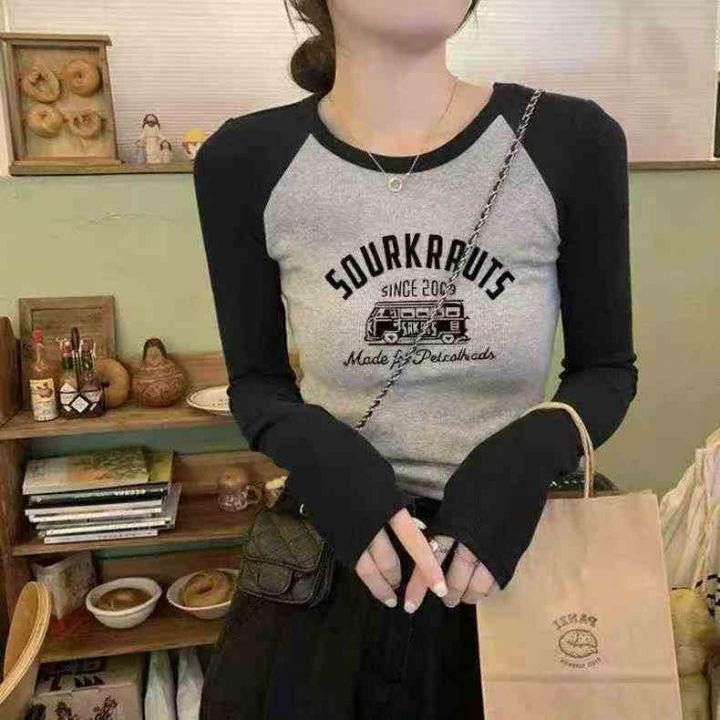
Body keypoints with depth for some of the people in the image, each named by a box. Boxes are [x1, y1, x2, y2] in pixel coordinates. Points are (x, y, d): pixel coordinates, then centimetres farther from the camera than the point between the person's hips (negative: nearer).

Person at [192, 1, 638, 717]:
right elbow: (255, 382, 0)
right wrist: (321, 455, -21)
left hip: (515, 542, 1)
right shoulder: (245, 162, -11)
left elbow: (606, 369, -1)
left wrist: (527, 460, -20)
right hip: (331, 559, 0)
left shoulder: (572, 141, -12)